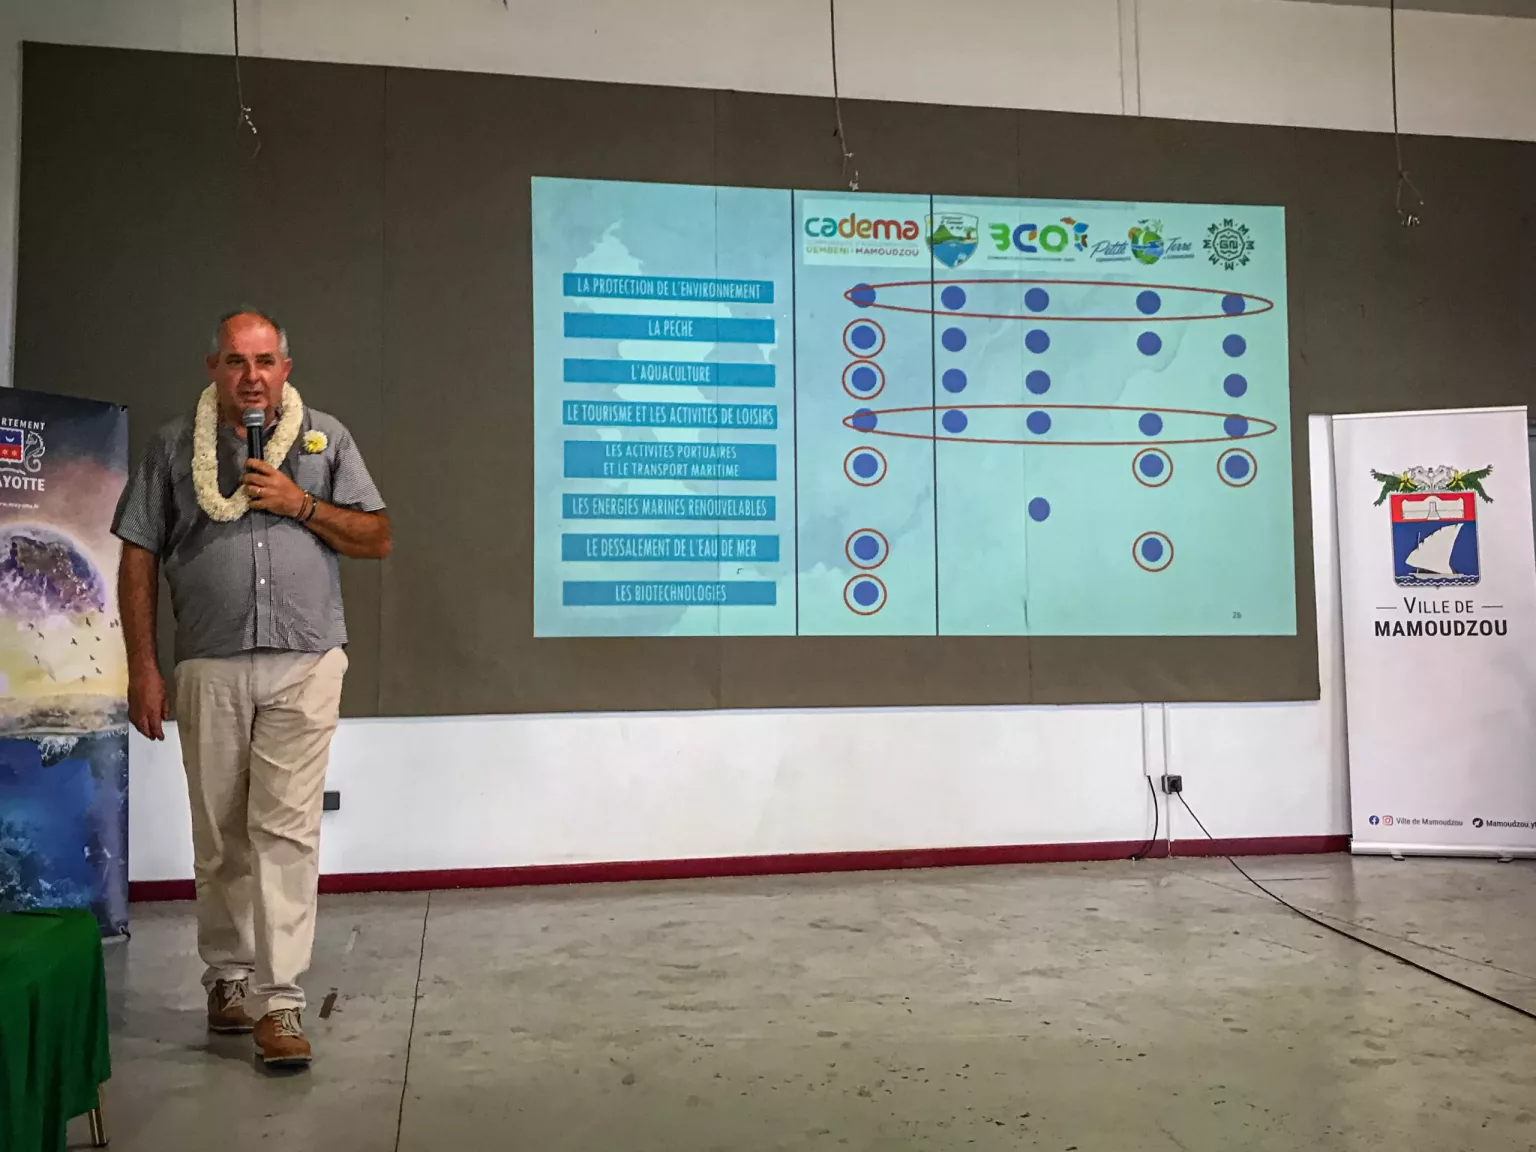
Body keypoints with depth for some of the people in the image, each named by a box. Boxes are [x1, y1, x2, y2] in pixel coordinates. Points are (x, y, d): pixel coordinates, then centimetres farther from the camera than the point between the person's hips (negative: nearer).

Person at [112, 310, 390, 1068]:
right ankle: (227, 977, 27)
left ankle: (278, 1001, -2)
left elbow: (376, 539, 7)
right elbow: (138, 560, 6)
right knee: (219, 836, 10)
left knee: (286, 831, -5)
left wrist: (302, 505, -8)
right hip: (210, 668, 1)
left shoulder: (325, 438, 9)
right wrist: (143, 668, 0)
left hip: (305, 666, -1)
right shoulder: (175, 446, 8)